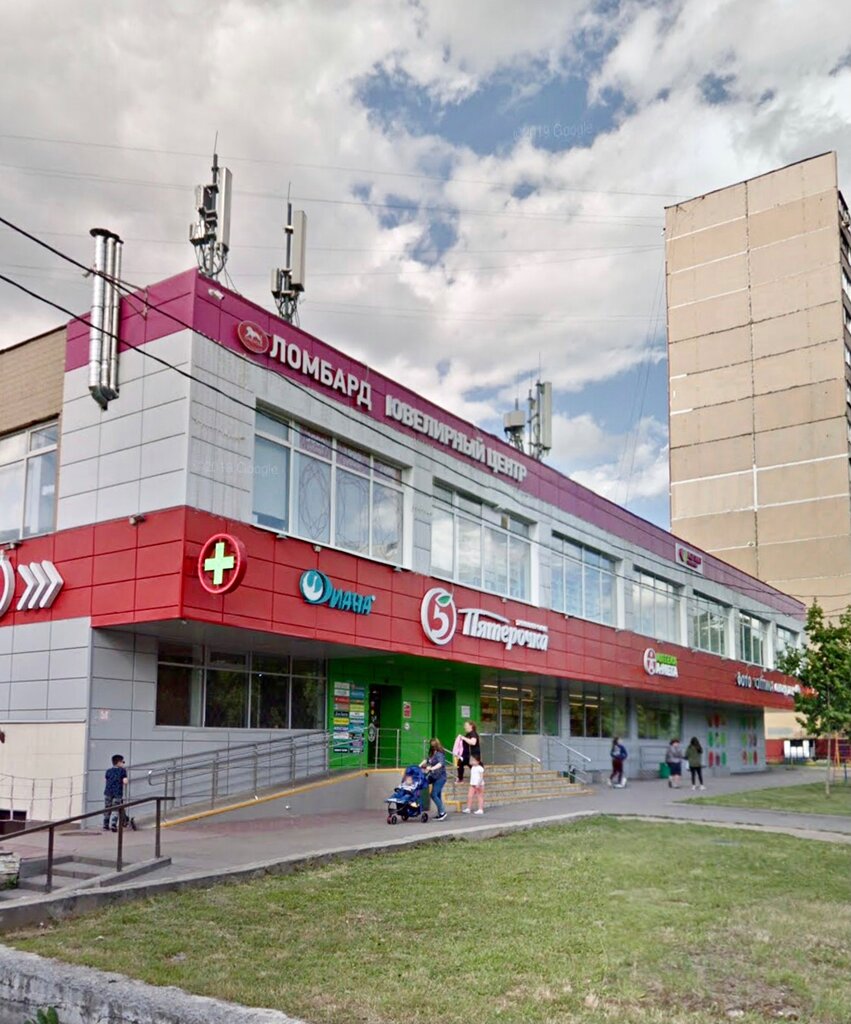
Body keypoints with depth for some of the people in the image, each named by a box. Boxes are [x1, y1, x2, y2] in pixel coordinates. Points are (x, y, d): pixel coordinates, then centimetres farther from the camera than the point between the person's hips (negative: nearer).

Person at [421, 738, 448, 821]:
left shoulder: (439, 754, -17)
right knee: (437, 795, 10)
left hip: (440, 777, -9)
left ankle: (442, 812, -4)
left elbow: (441, 763, -32)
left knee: (434, 795, -12)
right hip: (434, 777, 9)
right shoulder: (432, 754, 9)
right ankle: (440, 814, 15)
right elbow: (427, 760, 26)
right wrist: (420, 766, 18)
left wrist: (432, 768, -42)